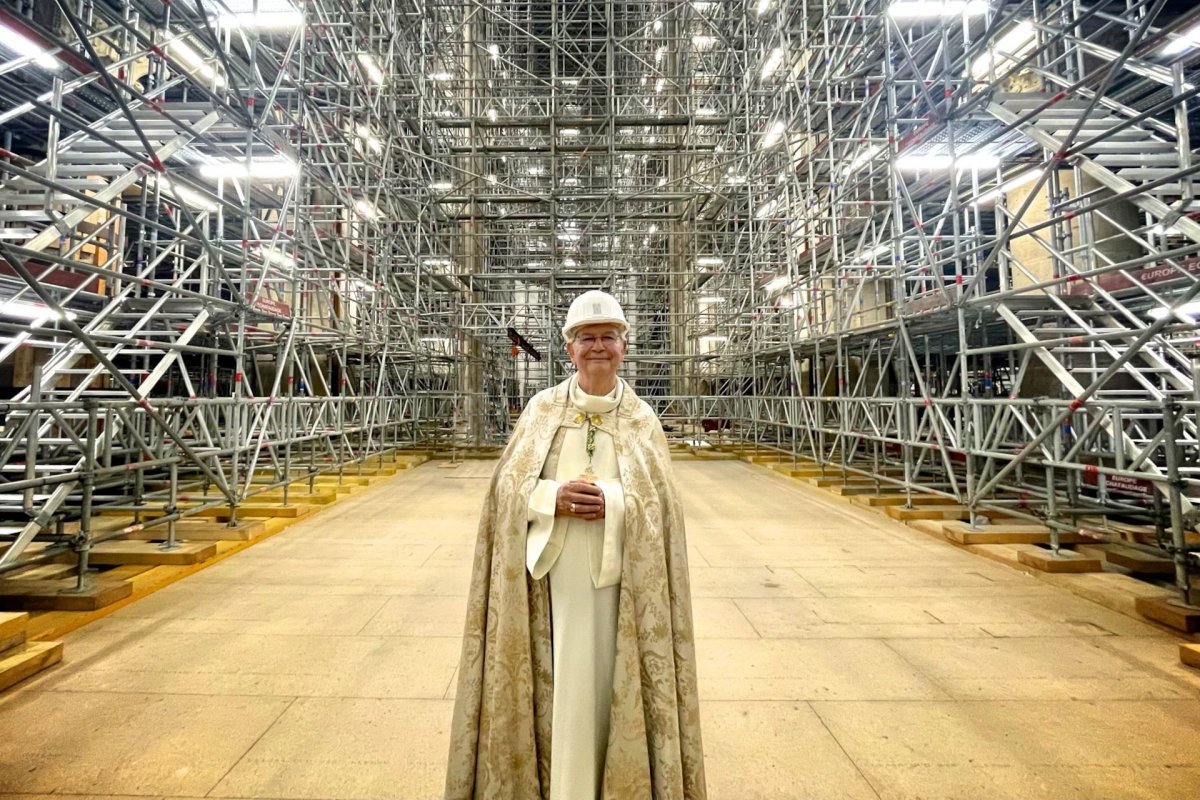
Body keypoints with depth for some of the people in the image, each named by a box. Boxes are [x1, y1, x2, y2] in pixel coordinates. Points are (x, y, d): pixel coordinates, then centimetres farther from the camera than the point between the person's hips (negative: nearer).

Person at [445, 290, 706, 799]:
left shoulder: (641, 419, 1)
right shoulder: (541, 409, 2)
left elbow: (660, 500, -2)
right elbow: (507, 485, 1)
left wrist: (613, 502, -19)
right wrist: (553, 497, -16)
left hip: (616, 575, 0)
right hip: (551, 573, 0)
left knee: (606, 679, 11)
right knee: (556, 680, 10)